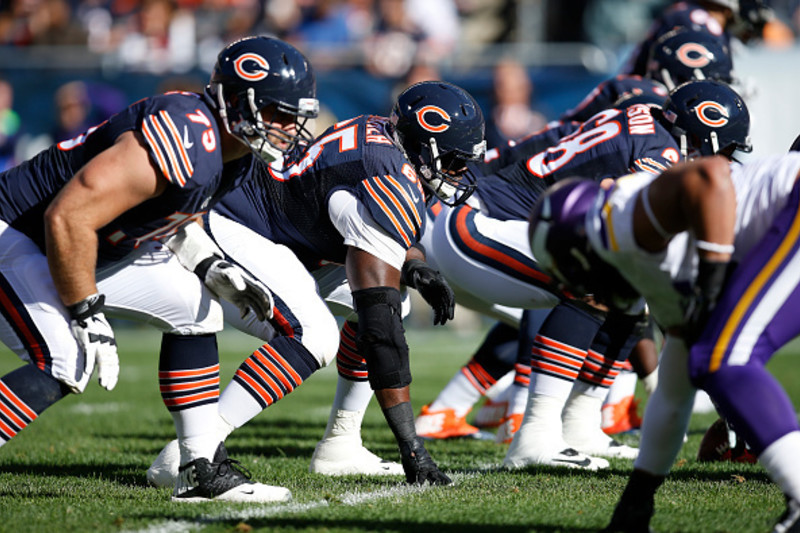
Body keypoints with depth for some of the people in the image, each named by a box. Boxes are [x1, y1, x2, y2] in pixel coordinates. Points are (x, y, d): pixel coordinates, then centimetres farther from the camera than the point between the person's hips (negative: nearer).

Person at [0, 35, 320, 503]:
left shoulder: (228, 150, 1)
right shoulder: (182, 143, -31)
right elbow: (67, 219, -35)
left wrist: (211, 269, 2)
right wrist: (88, 316, -28)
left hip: (82, 247, 10)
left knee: (196, 309, 8)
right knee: (65, 366, -26)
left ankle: (204, 473, 12)